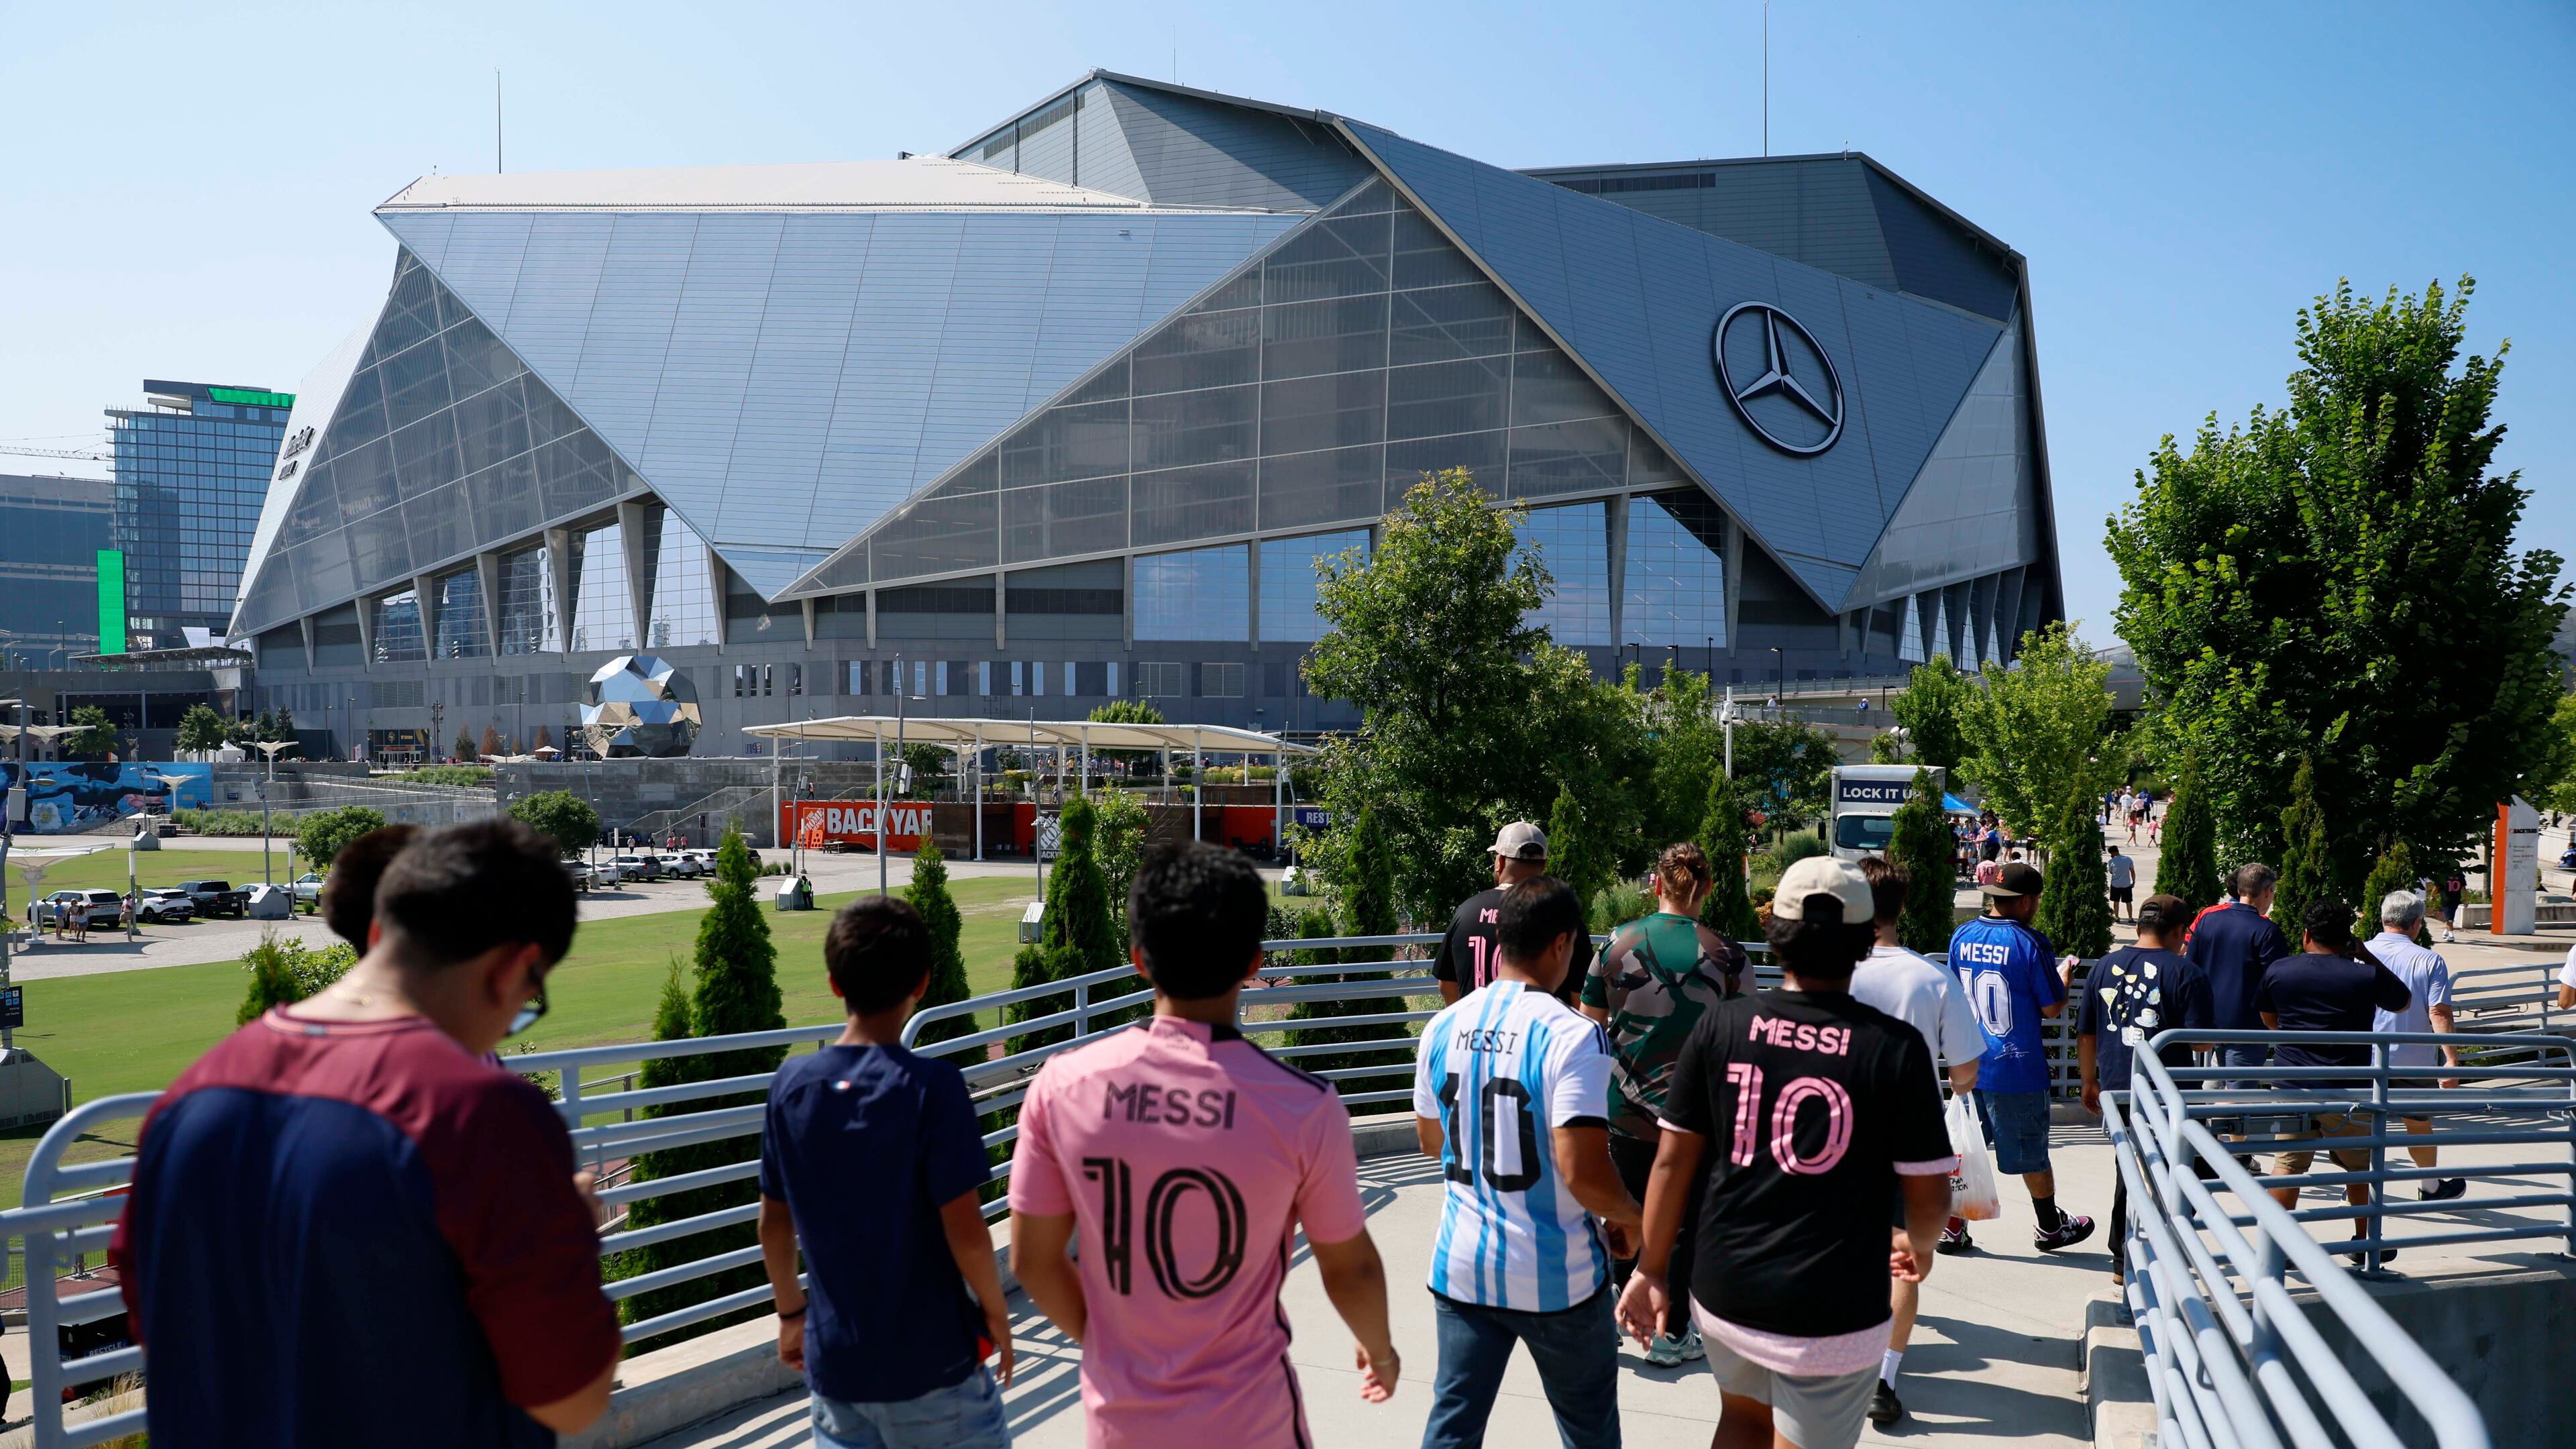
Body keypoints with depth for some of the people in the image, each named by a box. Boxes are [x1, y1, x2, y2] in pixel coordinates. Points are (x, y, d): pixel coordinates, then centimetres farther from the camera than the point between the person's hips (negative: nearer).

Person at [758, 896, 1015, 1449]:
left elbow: (774, 1224, 4)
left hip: (834, 1360, 5)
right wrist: (996, 1313, -2)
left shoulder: (792, 1083, -5)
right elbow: (966, 1231, -18)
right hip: (931, 1359, -4)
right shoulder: (930, 1086, -19)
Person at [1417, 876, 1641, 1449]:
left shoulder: (1443, 1028, 0)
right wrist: (1630, 1219, -4)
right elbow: (1582, 1172, -24)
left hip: (1461, 1267, 4)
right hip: (1556, 1275, -4)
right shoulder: (1572, 1036, -19)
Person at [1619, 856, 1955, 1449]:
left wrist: (1652, 1269, 10)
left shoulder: (1721, 1027, -6)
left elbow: (1672, 1162, -1)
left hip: (1723, 1290, 3)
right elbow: (1929, 1198, -7)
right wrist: (1920, 1243, 16)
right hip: (1831, 1312, -3)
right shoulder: (1896, 1046, -13)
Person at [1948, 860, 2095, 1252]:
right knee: (2032, 1152, 11)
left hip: (1969, 1065, 5)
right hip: (2018, 1068, -5)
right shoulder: (2030, 944, -17)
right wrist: (2065, 978, 9)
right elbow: (2052, 1008, -10)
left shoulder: (1962, 937, 1)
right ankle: (2049, 1227, 28)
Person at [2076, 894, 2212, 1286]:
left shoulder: (2104, 967, 5)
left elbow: (2086, 1034, 10)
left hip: (2116, 1092, 5)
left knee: (2128, 1172, 19)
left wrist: (2090, 1082, 21)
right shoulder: (2186, 973, -10)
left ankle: (2123, 1263, 27)